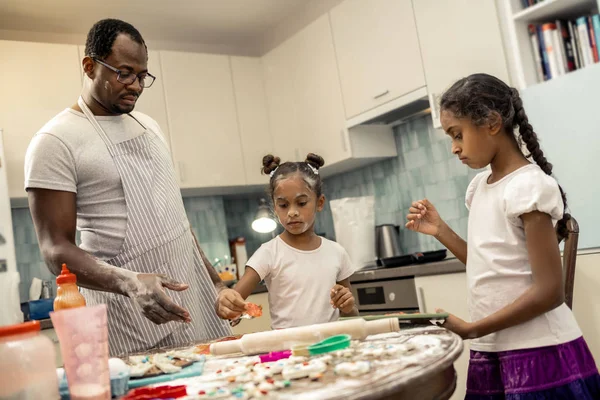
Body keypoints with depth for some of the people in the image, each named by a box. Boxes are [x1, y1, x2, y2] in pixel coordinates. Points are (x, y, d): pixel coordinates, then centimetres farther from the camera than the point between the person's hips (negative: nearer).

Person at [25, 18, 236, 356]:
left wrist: (214, 279, 16)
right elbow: (56, 248, -14)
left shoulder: (149, 126, 13)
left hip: (192, 289, 6)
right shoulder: (56, 141, -9)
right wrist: (129, 282, -30)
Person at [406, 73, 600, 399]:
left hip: (539, 352, -7)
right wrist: (439, 231, 5)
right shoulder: (480, 186, 9)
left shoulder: (528, 186, -14)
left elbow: (549, 291, -18)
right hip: (490, 351, 7)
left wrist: (470, 329, -19)